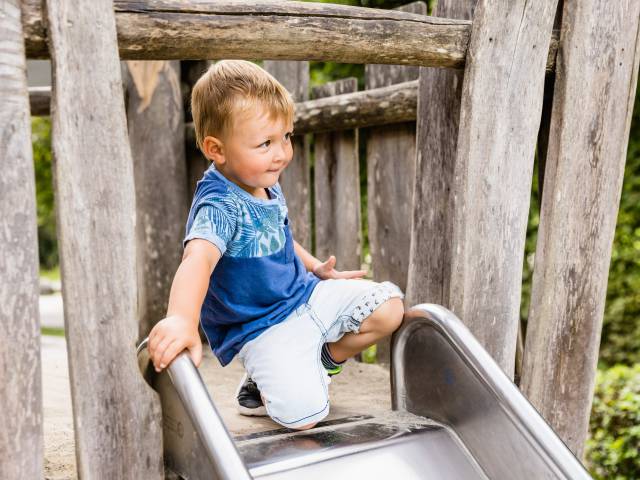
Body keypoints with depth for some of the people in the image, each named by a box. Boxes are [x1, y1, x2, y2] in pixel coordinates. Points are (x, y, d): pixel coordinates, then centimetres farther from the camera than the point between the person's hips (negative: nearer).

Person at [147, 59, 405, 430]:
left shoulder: (267, 186, 1)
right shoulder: (219, 206, -27)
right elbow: (199, 257, -48)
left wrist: (316, 267, 12)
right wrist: (181, 318, -65)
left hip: (307, 297, 8)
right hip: (264, 330, -8)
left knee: (389, 307, -3)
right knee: (303, 413, -24)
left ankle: (323, 361, 18)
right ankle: (261, 385, 12)